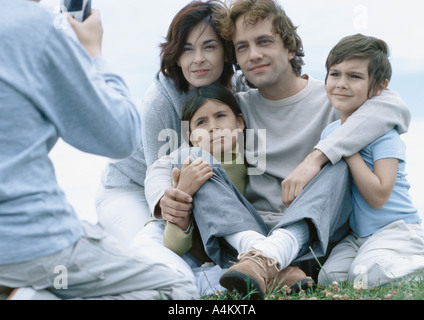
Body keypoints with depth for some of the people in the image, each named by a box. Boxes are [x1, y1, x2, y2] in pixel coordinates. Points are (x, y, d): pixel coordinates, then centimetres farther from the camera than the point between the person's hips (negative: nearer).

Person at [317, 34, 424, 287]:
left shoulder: (383, 133, -14)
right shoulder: (330, 131, 8)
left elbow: (378, 196, -24)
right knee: (329, 278, -15)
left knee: (363, 276, -26)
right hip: (357, 235, 6)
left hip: (396, 230, -6)